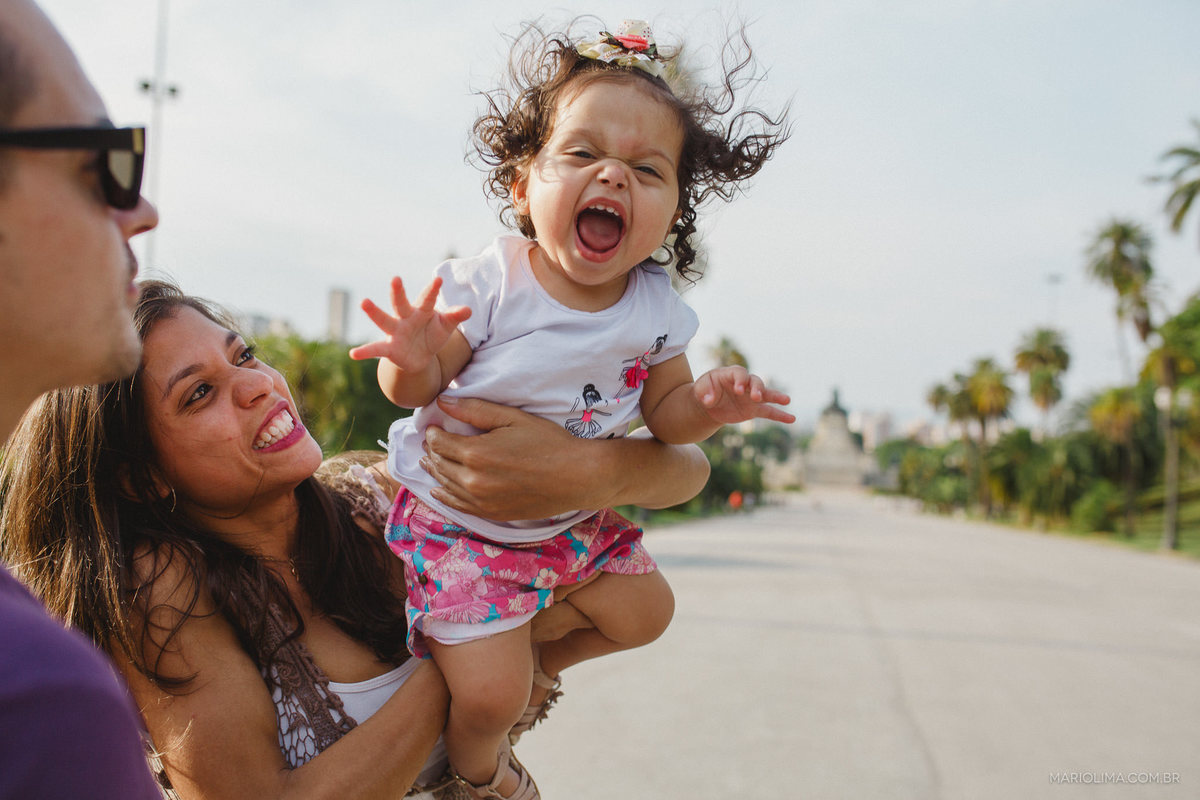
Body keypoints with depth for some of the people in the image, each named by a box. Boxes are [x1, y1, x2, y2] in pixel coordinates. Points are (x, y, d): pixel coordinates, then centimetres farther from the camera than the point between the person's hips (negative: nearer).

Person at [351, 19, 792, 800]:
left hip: (573, 519, 6)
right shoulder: (485, 287, -24)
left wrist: (707, 403, -24)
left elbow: (664, 412, -1)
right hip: (460, 520, -5)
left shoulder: (655, 308, -10)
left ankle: (536, 660, 44)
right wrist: (414, 362, -40)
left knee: (645, 612, 18)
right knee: (487, 697, -8)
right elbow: (415, 391, -16)